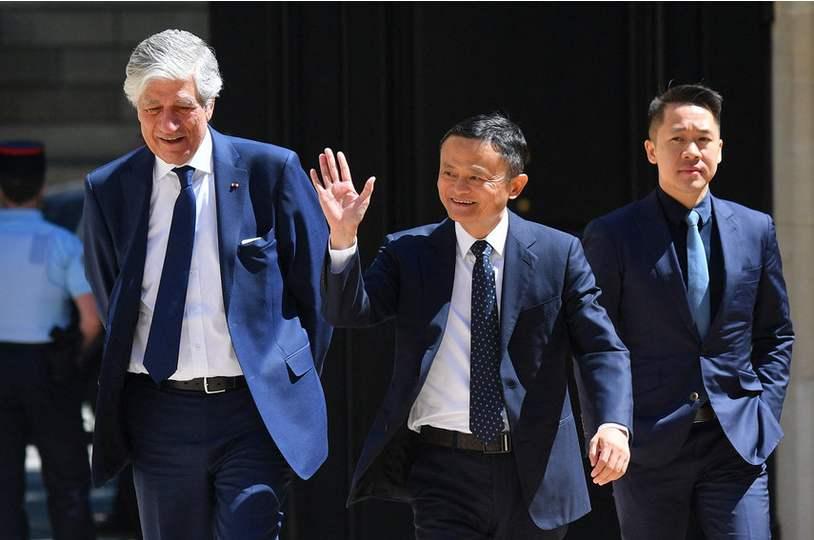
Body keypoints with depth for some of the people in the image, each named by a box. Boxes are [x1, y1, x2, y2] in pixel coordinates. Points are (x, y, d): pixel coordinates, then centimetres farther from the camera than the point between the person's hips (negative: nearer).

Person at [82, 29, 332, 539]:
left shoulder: (271, 171, -4)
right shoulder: (109, 189, 4)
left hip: (257, 407, -3)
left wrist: (297, 384, 6)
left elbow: (315, 287, 4)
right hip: (157, 413, 3)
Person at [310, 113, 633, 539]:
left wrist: (614, 424, -20)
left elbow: (601, 348, -3)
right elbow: (348, 312, -8)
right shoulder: (409, 252, 4)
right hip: (444, 471, 0)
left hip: (533, 471, 1)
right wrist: (343, 236, -24)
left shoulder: (558, 253, 0)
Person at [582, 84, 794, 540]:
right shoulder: (612, 237, -2)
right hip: (648, 447, -2)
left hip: (737, 443, 2)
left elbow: (776, 334, 16)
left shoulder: (755, 230, 8)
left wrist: (764, 413, 4)